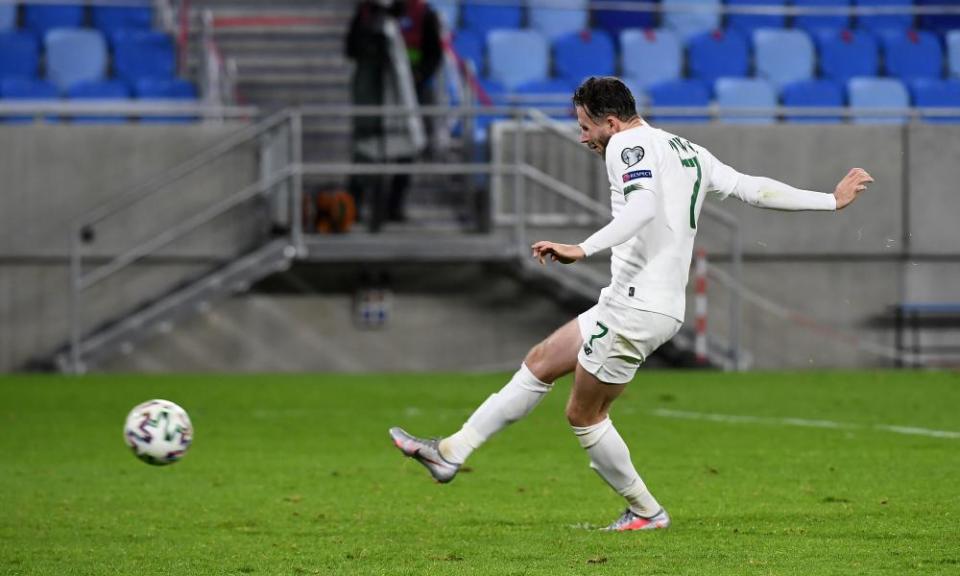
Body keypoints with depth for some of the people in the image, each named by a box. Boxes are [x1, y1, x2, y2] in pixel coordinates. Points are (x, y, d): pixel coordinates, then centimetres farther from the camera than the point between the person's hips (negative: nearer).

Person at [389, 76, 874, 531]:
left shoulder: (629, 144, -11)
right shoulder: (689, 152, 16)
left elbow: (644, 207, -29)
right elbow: (755, 188, 13)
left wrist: (583, 250, -38)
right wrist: (831, 200, 21)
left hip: (637, 308, -10)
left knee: (583, 415, 3)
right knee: (540, 362, 13)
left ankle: (646, 511, 15)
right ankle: (452, 452, 15)